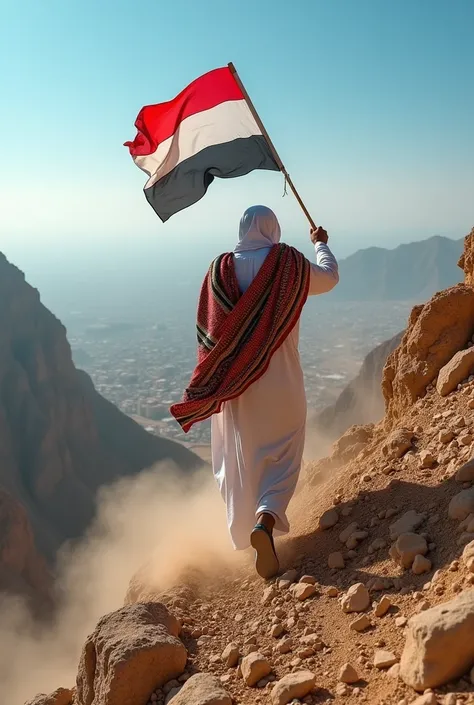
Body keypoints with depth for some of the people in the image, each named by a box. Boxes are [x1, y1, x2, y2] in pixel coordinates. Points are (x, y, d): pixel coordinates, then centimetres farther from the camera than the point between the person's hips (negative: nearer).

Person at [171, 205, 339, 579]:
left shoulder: (220, 269, -2)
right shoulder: (289, 263, -6)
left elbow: (209, 328, 3)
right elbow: (329, 278, 14)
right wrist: (321, 244, 32)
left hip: (235, 383, 2)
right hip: (281, 383, -2)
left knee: (242, 459, 17)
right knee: (281, 457, 5)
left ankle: (246, 529, 30)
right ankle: (265, 522, -20)